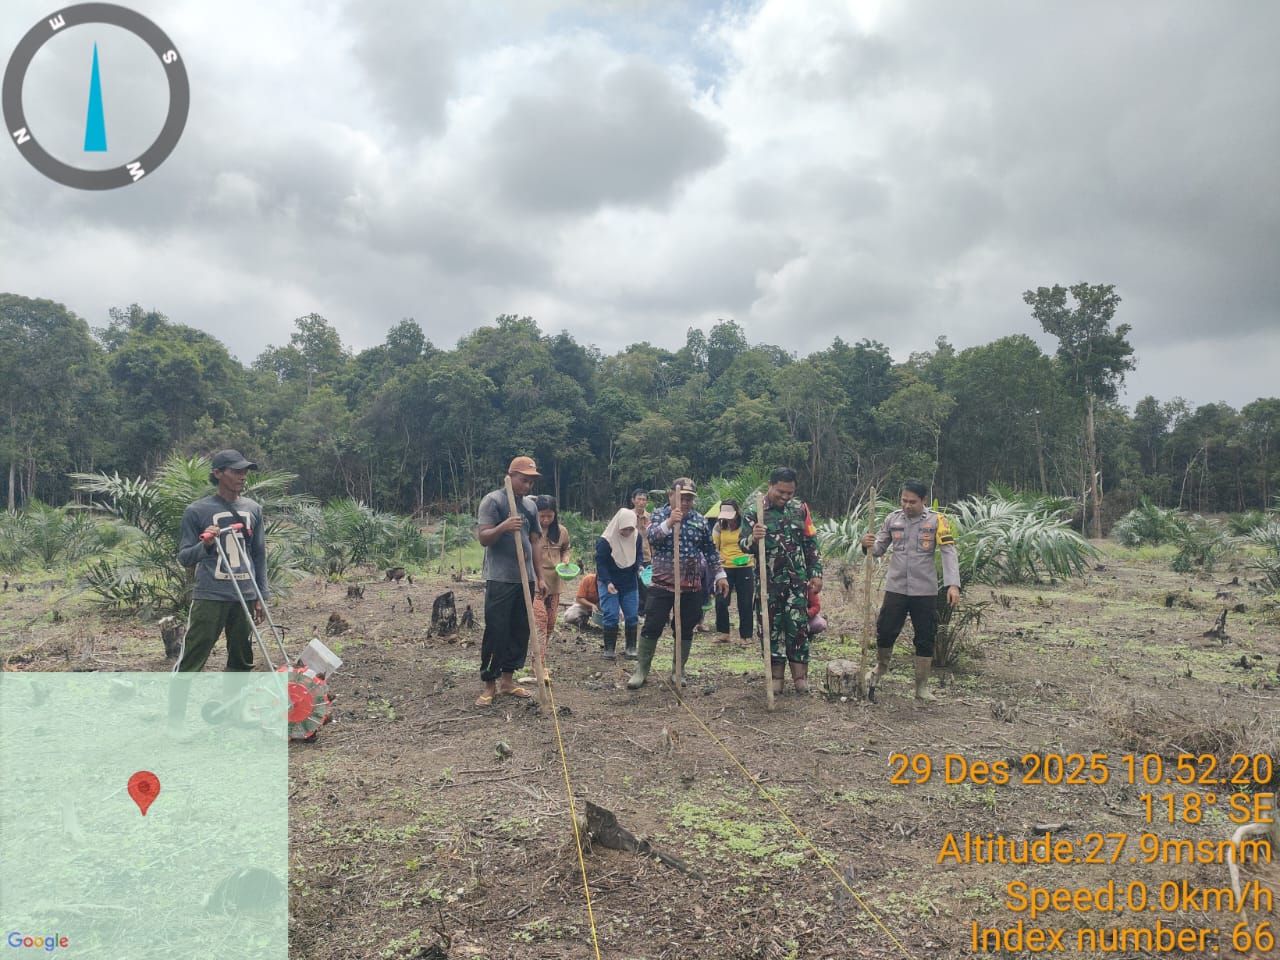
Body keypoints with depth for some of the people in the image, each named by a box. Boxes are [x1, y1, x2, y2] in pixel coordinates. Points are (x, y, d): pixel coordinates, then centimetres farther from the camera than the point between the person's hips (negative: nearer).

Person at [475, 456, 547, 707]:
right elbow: (483, 538, -12)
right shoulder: (493, 500, -6)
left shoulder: (531, 505, 13)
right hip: (500, 579, -6)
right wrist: (503, 527, -31)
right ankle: (489, 684, 6)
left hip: (525, 578, 7)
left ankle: (507, 679, 19)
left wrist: (540, 577, 15)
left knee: (521, 630, 8)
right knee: (496, 631, -3)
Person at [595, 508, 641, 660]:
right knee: (611, 616, -6)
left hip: (630, 584, 4)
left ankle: (631, 648, 14)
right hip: (610, 584, -4)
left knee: (632, 616, 4)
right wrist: (607, 582, -24)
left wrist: (638, 566, -8)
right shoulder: (605, 541, -18)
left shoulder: (636, 537, -3)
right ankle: (609, 649, 4)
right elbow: (600, 563, -15)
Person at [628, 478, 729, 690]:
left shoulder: (700, 520, 7)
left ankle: (678, 672, 22)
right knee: (652, 628, -2)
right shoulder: (659, 515, -2)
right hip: (662, 584, -3)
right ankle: (641, 671, 9)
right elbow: (651, 536, -21)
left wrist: (720, 574, 11)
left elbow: (710, 550, 14)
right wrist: (669, 522, -36)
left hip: (691, 587, 3)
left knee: (686, 631, 9)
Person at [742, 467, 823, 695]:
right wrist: (753, 538, -28)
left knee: (798, 625, 2)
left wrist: (816, 573, 4)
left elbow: (811, 543, 9)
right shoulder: (753, 512, -4)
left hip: (797, 580, 1)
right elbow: (743, 545, -6)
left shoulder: (800, 509, 3)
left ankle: (800, 674, 11)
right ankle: (777, 674, 16)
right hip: (768, 581, -1)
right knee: (772, 626, 6)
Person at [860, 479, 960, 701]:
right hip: (895, 588, 2)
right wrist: (868, 545, -19)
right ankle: (881, 667, 37)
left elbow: (949, 553, -11)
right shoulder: (892, 519, 2)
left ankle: (922, 686, 21)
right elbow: (879, 549, 5)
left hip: (925, 591, -1)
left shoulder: (937, 521, -6)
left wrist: (953, 584, -23)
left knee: (925, 638, 7)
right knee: (885, 631, 7)